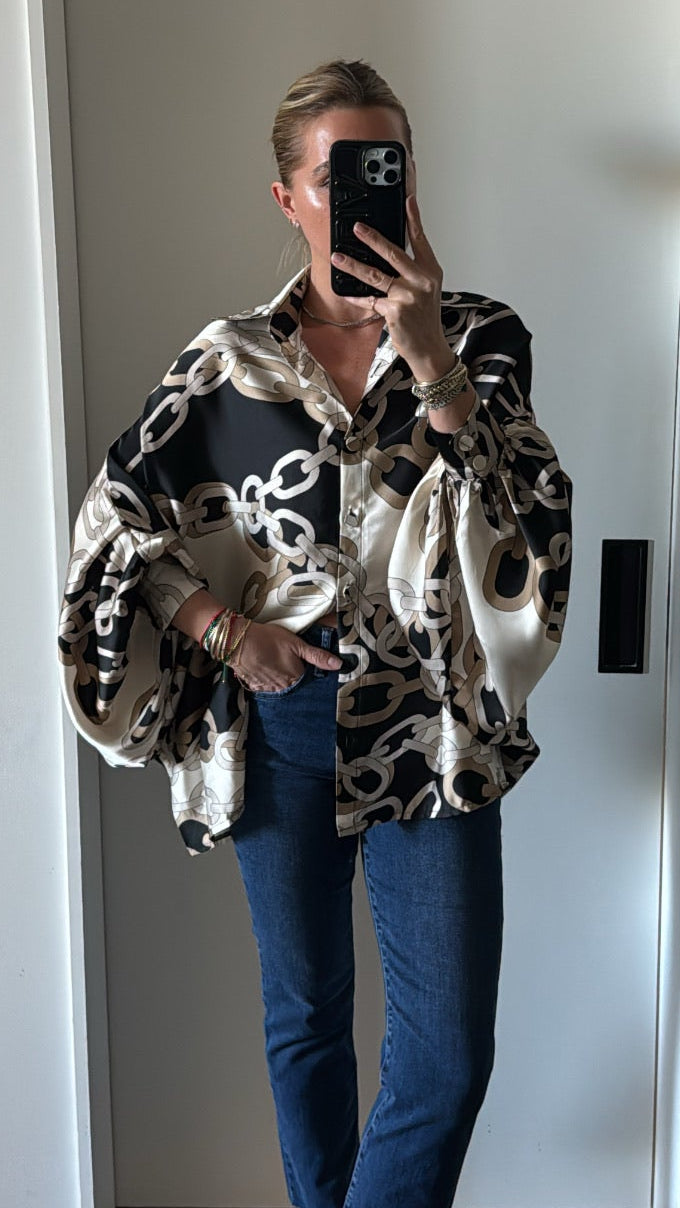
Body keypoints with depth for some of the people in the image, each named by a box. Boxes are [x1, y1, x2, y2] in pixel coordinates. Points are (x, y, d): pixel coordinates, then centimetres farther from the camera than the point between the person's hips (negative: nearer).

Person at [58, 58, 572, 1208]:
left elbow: (522, 513, -14)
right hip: (279, 722, 1)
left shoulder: (479, 335, 0)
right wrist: (225, 630, -7)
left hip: (432, 725, 0)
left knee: (449, 1053, 3)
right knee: (306, 1018, 18)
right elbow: (116, 511, 4)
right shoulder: (227, 357, 1)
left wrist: (433, 361, -27)